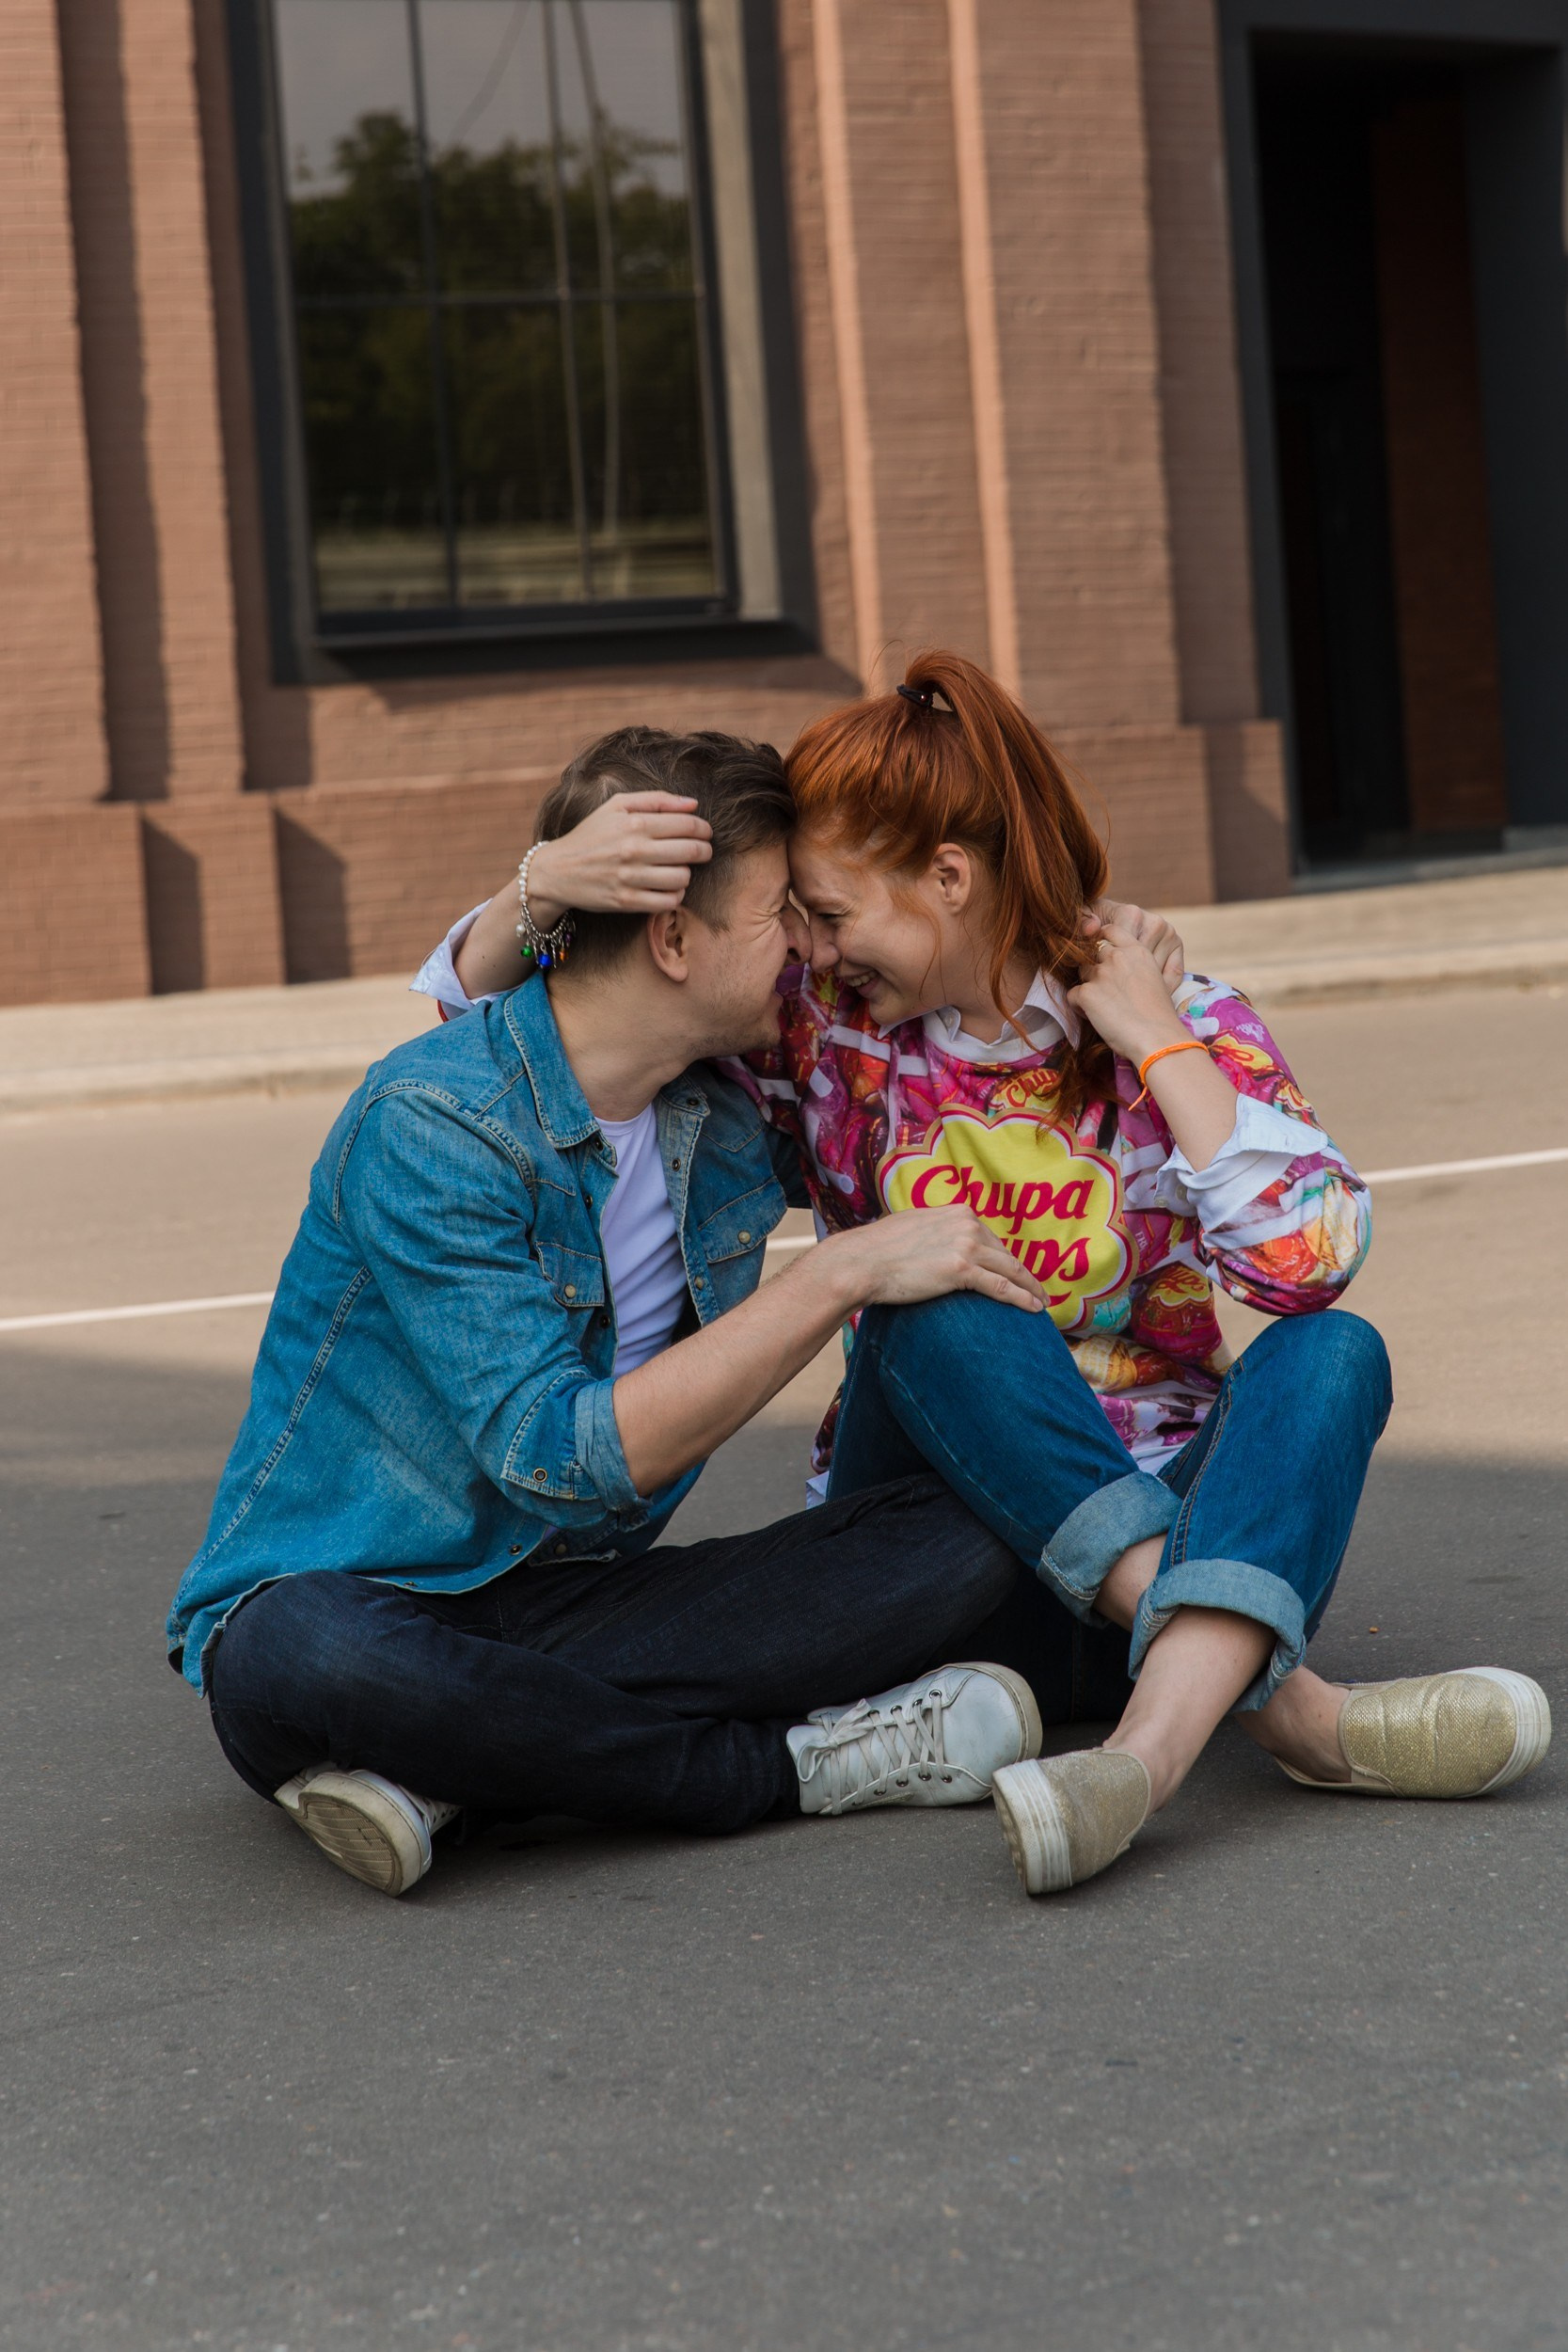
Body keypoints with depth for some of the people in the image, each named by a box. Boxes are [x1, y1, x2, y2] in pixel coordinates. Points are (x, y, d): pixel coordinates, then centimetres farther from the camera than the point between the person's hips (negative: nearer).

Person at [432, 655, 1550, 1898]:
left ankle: (1158, 1737, -52)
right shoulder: (825, 1035, 1)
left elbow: (1312, 1263, -21)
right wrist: (547, 884, -20)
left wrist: (1156, 1039, -15)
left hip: (1168, 1510, 0)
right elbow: (479, 1002, 2)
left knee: (1333, 1351, -27)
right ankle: (1280, 1696, -42)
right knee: (933, 1313, -28)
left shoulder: (1182, 1027, -3)